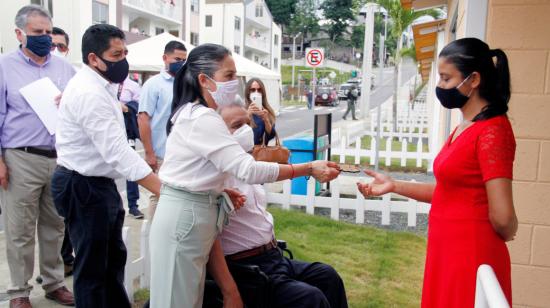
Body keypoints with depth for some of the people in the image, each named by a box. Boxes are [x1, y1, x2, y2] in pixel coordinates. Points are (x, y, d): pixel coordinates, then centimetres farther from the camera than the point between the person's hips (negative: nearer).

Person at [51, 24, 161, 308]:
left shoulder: (96, 87, 10)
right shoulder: (89, 93, -24)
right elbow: (118, 152, -32)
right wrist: (165, 189, -35)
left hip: (97, 183, 10)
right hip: (84, 187, -10)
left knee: (113, 256, 21)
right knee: (93, 265, 5)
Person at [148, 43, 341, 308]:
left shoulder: (193, 114, 13)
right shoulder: (202, 119, -20)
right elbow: (248, 169, -26)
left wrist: (219, 191, 3)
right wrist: (309, 169, -23)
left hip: (193, 215, 10)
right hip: (184, 217, -10)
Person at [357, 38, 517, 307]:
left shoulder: (491, 132, -20)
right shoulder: (465, 128, 8)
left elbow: (503, 218, -23)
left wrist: (504, 236, -2)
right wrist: (394, 186, 4)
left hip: (470, 256, -8)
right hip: (448, 251, 8)